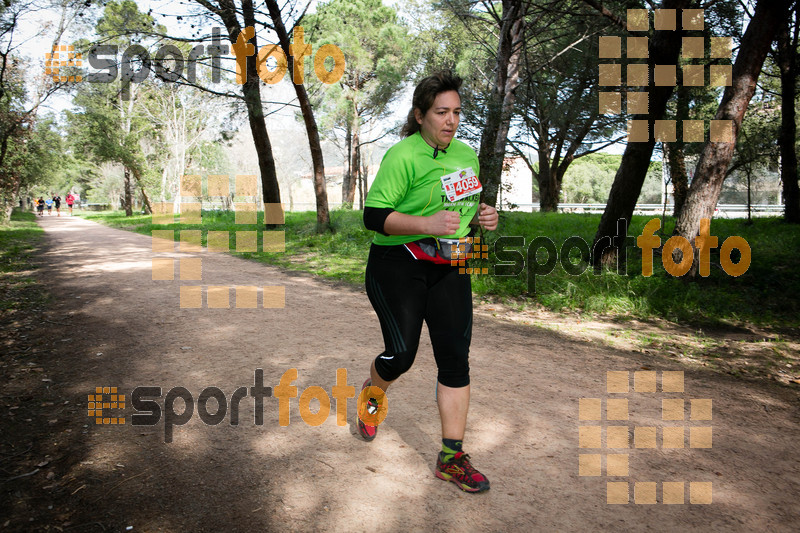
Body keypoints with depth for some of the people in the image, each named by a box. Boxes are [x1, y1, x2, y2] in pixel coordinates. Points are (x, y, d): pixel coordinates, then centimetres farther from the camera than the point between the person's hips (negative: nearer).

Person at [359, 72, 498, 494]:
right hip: (398, 265, -6)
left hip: (449, 269, 6)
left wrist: (483, 216, 4)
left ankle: (451, 456, 10)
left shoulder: (466, 154, 13)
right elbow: (373, 216, -17)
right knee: (402, 353, -9)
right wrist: (427, 224, -28)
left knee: (456, 358, -1)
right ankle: (372, 393, 30)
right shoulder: (403, 155, -11)